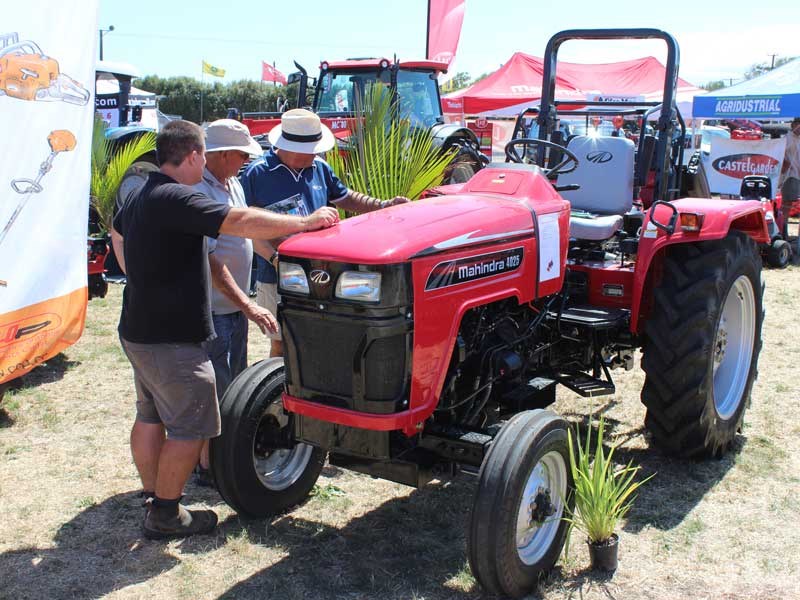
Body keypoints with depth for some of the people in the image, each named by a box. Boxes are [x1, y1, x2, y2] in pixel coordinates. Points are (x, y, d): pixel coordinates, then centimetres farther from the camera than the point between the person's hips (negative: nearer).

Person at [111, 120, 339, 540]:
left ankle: (153, 498, 30)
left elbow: (117, 233, 32)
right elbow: (242, 222, -30)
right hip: (171, 339, -10)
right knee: (190, 426, 1)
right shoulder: (175, 199, -22)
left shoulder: (140, 197, 10)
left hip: (139, 329, 10)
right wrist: (307, 222, -22)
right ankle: (165, 515, 10)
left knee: (151, 416, 18)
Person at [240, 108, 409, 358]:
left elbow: (344, 198, 20)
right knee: (281, 344, 5)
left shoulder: (319, 168, 7)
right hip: (277, 279, -4)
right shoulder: (257, 173, -9)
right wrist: (274, 257, -24)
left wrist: (383, 205, 7)